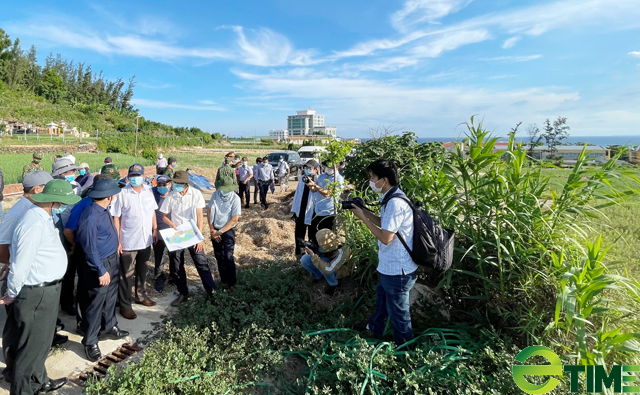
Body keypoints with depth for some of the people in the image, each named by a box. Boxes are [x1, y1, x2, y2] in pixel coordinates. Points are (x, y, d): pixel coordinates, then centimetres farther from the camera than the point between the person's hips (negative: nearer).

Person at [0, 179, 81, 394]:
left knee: (42, 340, 25)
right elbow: (20, 266, -23)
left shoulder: (44, 217, 5)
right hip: (37, 294, -10)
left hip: (47, 289, 10)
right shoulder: (35, 224, -27)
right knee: (32, 345, 9)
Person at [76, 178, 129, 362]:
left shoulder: (105, 210, 1)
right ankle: (90, 342, 20)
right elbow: (90, 248, -24)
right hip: (99, 264, -9)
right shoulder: (90, 216, -27)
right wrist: (101, 271, -20)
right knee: (96, 303, 4)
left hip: (112, 259, 9)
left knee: (111, 297, 23)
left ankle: (110, 326, 43)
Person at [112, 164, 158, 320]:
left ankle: (141, 295, 40)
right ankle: (125, 306, 19)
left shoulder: (148, 190, 0)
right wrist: (117, 240, -13)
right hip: (128, 241, -5)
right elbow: (116, 217, -12)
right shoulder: (122, 193, -14)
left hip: (146, 240, 5)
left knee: (142, 270, 22)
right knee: (126, 274, 7)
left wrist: (155, 229, 8)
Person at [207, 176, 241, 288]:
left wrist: (220, 232, -14)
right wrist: (212, 230, -4)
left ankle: (231, 283, 2)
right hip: (215, 230, 5)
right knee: (219, 256, 13)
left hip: (228, 230, -4)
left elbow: (234, 219, -15)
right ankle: (223, 279, 30)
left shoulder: (235, 199, -15)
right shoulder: (215, 194, -4)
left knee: (228, 257, -10)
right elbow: (209, 212, 2)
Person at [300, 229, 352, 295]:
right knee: (305, 259, -18)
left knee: (323, 260, -37)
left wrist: (313, 255, -43)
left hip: (340, 270, -5)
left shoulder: (342, 252, -40)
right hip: (327, 262, 5)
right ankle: (318, 276, 7)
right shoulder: (326, 242, -24)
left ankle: (333, 284, -11)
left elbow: (328, 269, -46)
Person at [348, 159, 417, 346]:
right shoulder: (393, 199, 5)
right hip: (391, 266, 11)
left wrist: (363, 218, -18)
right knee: (382, 296, 30)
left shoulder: (395, 203, -28)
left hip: (398, 270, -11)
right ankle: (374, 330, 54)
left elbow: (385, 237, -27)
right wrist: (364, 210, 5)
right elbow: (385, 224, 16)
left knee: (398, 312, 11)